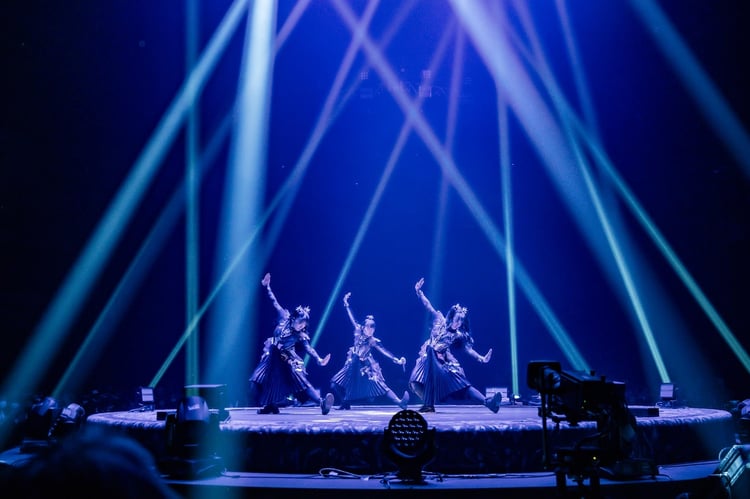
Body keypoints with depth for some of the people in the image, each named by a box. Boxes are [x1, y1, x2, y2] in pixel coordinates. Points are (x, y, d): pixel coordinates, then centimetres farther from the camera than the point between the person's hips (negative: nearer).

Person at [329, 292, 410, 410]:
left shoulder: (373, 341, -10)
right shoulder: (358, 333, -3)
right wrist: (346, 304, 8)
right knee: (335, 384, 1)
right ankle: (346, 403, 24)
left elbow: (384, 352, -16)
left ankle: (400, 402, -25)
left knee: (381, 386, -17)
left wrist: (397, 360, -27)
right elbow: (352, 318, 3)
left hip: (367, 368, -4)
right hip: (354, 367, 4)